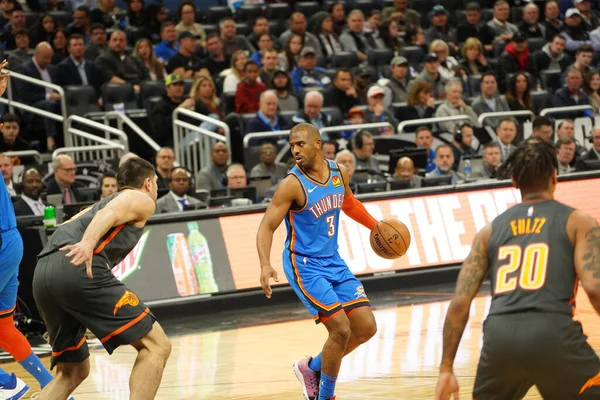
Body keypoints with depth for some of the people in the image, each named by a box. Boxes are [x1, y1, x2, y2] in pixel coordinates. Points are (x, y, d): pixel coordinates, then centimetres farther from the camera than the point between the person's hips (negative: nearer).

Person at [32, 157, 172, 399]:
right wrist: (89, 242, -26)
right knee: (156, 345, -3)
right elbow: (110, 214, -5)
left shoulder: (98, 204, 39)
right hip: (79, 269, -8)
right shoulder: (142, 200, 17)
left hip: (43, 272, 8)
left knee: (72, 372, 19)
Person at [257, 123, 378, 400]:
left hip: (334, 263, 7)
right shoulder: (292, 185, -18)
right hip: (304, 266, -7)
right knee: (341, 329, -16)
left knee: (366, 328, 4)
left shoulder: (339, 172, 0)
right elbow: (267, 227, -18)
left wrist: (375, 226, 21)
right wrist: (265, 265, -33)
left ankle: (311, 368, 23)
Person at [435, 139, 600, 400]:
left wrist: (446, 369, 18)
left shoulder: (491, 230, 21)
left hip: (500, 335, 3)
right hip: (553, 332, -3)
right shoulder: (577, 222, 12)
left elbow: (459, 303, 14)